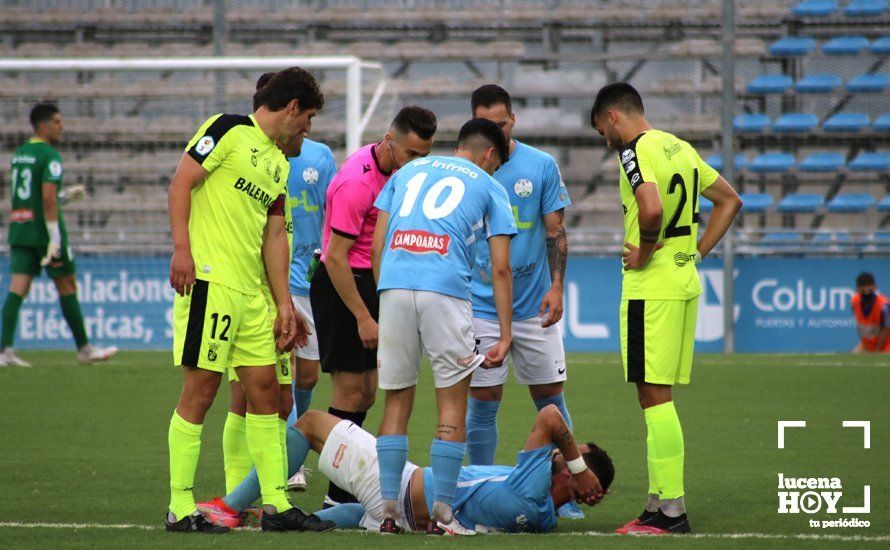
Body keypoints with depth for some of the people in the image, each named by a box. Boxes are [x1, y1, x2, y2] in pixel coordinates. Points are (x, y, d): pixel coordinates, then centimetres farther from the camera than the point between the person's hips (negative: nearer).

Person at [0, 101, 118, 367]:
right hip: (43, 229, -7)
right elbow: (48, 198, -20)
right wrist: (55, 238, -22)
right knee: (67, 285, 6)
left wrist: (67, 195, 29)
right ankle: (84, 349, 15)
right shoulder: (49, 156, -10)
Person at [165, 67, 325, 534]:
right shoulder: (228, 130, -4)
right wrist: (182, 248, -19)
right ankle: (180, 508, -3)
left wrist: (284, 303, 17)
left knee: (264, 389, 8)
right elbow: (180, 184, -10)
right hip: (209, 279, -9)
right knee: (200, 390, -7)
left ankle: (276, 504, 14)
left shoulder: (279, 164, 20)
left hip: (251, 292, 9)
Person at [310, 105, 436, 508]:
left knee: (366, 393, 9)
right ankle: (339, 496, -6)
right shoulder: (357, 181, -22)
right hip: (341, 284, -9)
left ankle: (347, 488, 13)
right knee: (350, 393, -9)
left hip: (369, 282, 9)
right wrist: (363, 318, -22)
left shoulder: (393, 171, 7)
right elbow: (335, 256, -22)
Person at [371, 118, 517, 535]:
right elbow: (500, 269, 9)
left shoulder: (408, 171, 26)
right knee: (452, 404, 6)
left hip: (393, 286, 3)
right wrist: (504, 337, 8)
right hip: (446, 290, -3)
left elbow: (377, 246, 19)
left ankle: (388, 510, 6)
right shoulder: (488, 188, 16)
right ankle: (442, 513, 1)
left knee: (396, 402, 11)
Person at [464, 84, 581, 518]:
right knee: (484, 402, -2)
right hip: (480, 305, -1)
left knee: (550, 397, 4)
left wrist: (557, 286, -8)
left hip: (534, 305, 1)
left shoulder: (541, 166, 1)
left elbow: (556, 231, 3)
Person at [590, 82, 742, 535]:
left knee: (654, 395, -6)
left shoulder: (636, 151, -12)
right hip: (684, 281, 9)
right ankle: (660, 500, 16)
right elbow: (729, 201, 24)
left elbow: (651, 208, -30)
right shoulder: (679, 147, 16)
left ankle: (672, 511, -8)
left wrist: (645, 252, -14)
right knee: (657, 397, 14)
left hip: (651, 285, -9)